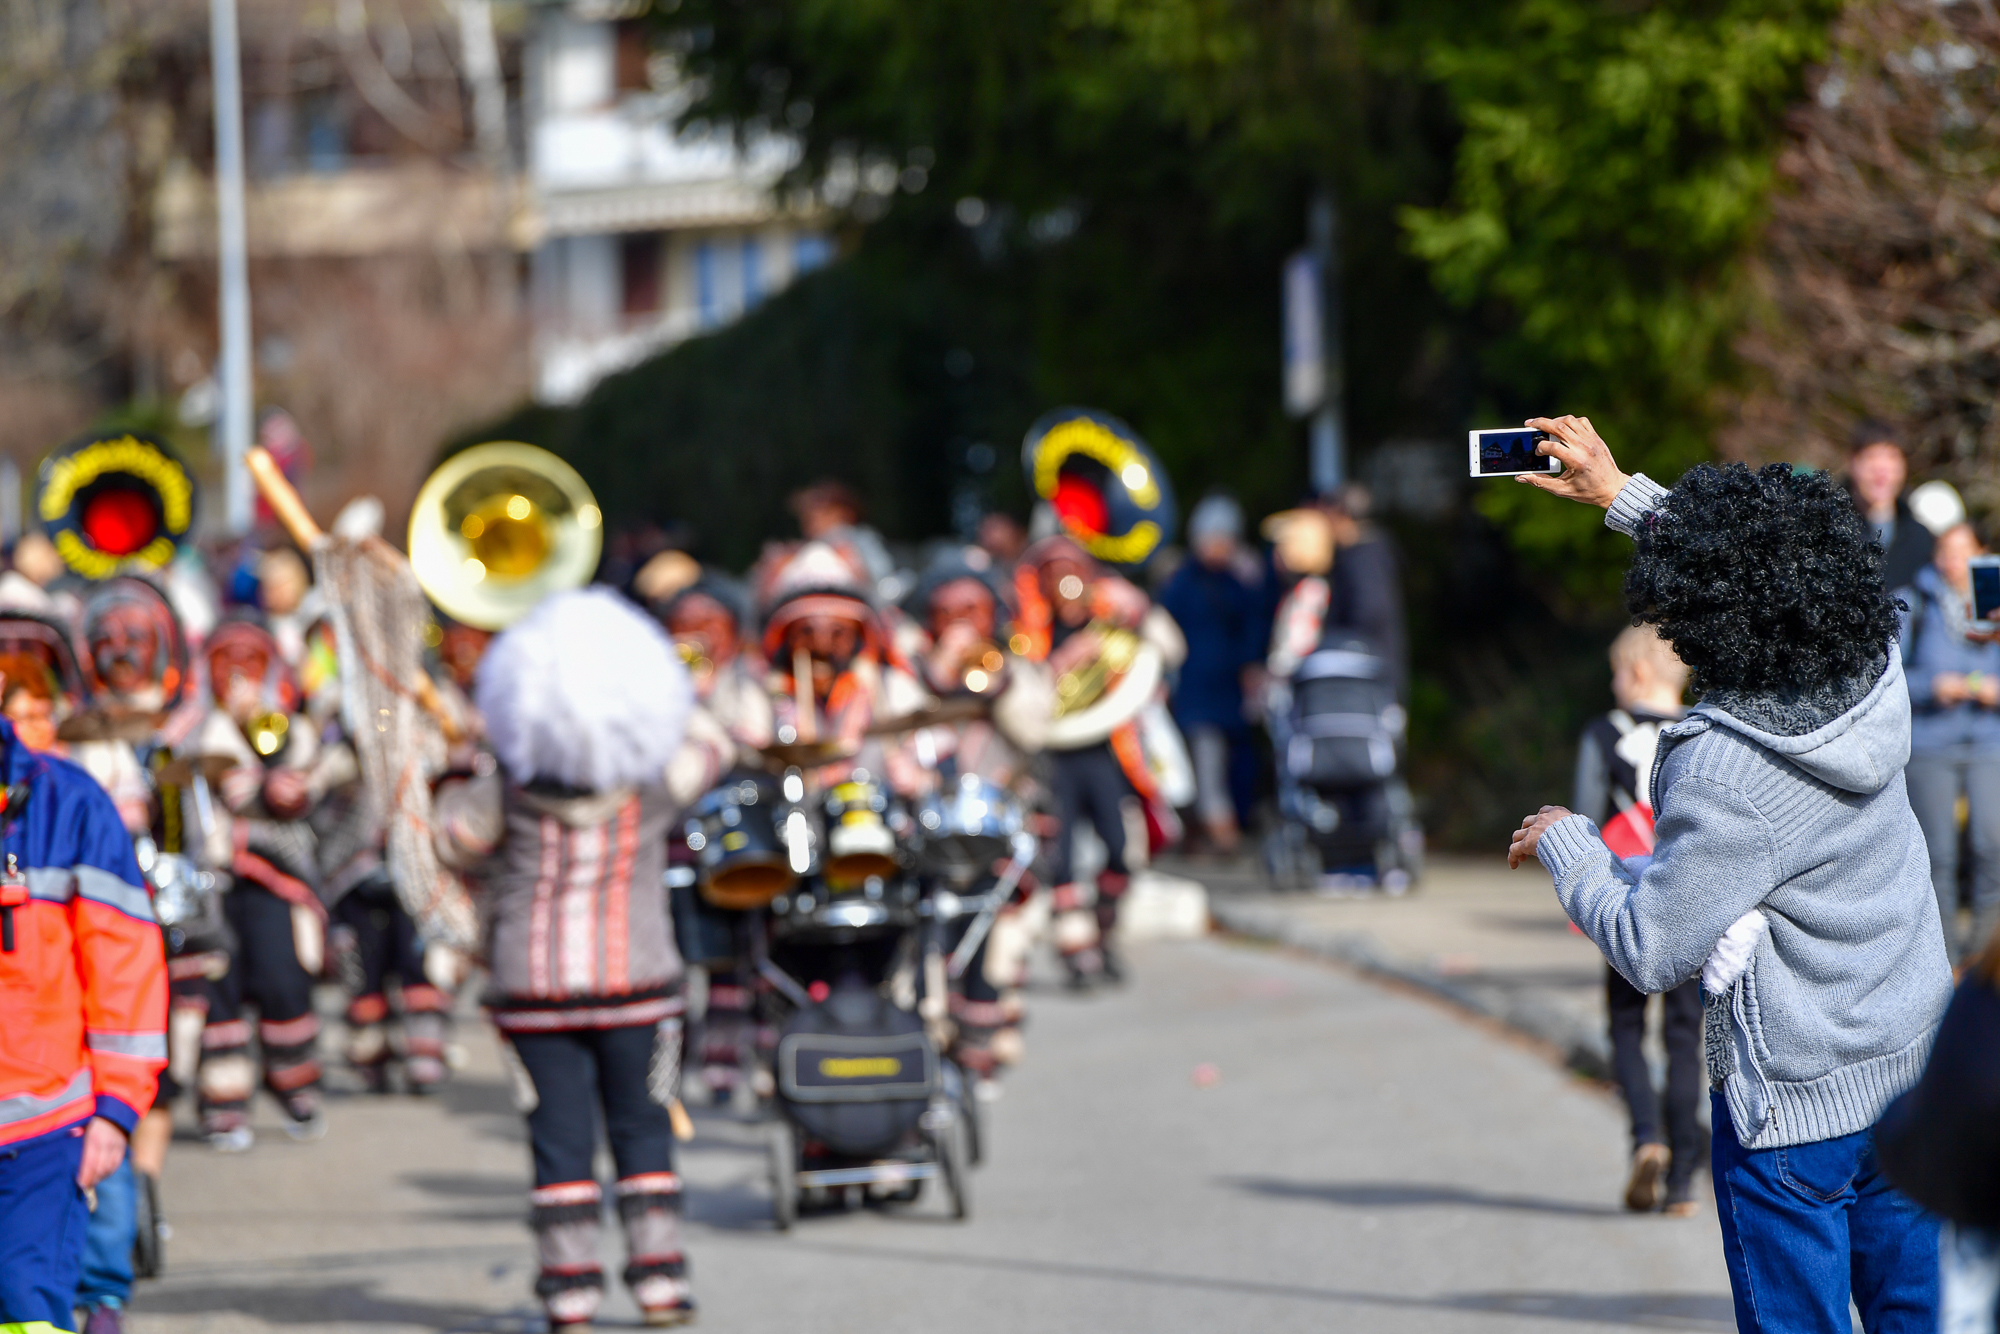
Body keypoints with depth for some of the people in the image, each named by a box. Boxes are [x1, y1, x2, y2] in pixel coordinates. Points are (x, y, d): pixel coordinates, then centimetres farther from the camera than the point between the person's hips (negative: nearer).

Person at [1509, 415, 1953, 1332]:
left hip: (1795, 1108, -7)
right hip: (1914, 1074, 7)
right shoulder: (1876, 675, -6)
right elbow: (1760, 571, 14)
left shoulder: (1728, 775, -27)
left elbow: (1650, 951, -18)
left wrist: (1563, 844, -2)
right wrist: (1619, 494, 22)